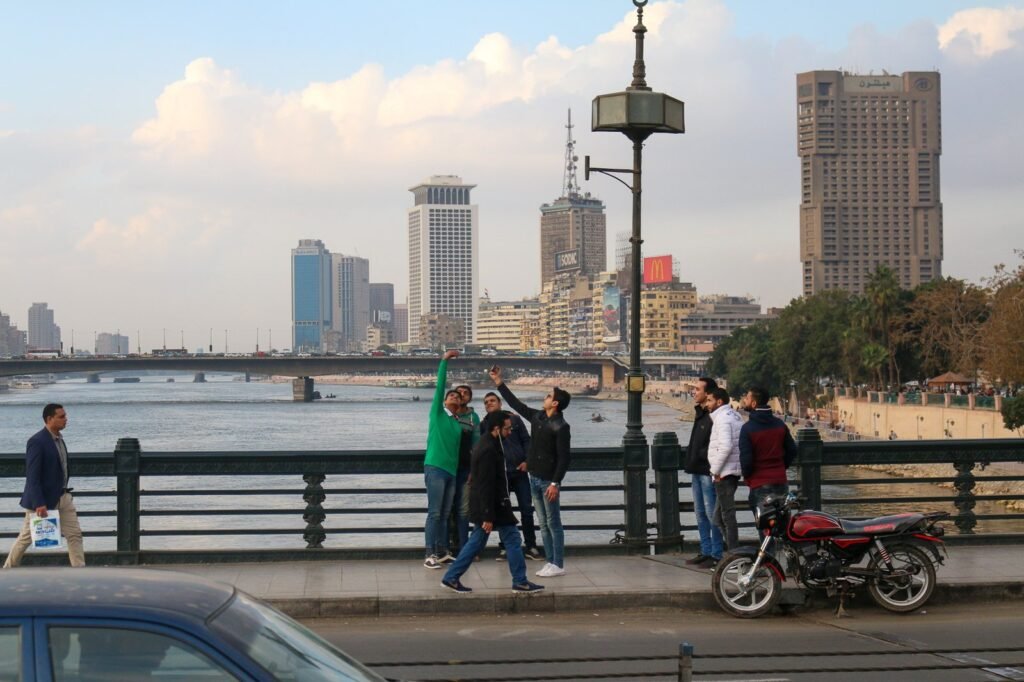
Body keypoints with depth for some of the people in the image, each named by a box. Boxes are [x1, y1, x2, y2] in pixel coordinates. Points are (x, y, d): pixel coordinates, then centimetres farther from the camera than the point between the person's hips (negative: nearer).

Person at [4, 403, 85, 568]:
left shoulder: (58, 439, 8)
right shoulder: (37, 442, -19)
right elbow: (32, 476, -22)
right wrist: (38, 504, -26)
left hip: (62, 497, 8)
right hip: (42, 499, -8)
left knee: (75, 534, 2)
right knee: (27, 537, 6)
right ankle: (8, 570, 22)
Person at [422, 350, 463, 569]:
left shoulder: (459, 423, 17)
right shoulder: (437, 413, 2)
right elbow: (439, 385, -4)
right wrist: (444, 361, -6)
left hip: (451, 471, 6)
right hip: (435, 468, -6)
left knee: (444, 515, 8)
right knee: (434, 514, -7)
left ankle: (443, 553, 12)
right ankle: (430, 555, -7)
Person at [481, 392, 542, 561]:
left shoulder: (514, 419, 6)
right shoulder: (484, 425, 7)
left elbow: (526, 440, 5)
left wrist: (526, 460, -7)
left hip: (519, 471, 0)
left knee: (526, 509, 1)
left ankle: (530, 546, 9)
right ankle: (504, 547, 12)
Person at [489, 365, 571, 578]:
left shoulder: (560, 427, -15)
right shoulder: (537, 417, 8)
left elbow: (564, 458, -17)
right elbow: (517, 404, 19)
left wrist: (555, 483, -22)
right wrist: (499, 383, 19)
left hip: (548, 480, -8)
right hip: (534, 478, 8)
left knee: (553, 524, -3)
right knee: (543, 524, 10)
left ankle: (558, 565, 1)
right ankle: (550, 562, 16)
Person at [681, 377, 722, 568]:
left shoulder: (714, 417, -17)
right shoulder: (700, 413, 15)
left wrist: (702, 455, -18)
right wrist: (690, 462, 15)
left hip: (707, 471, -10)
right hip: (697, 470, 10)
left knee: (712, 514, -5)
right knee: (700, 513, 14)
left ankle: (716, 555, 0)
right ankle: (706, 551, 22)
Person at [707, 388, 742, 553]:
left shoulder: (722, 418, -14)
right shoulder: (736, 416, 16)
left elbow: (726, 446, -26)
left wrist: (716, 470, -17)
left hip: (724, 472, -10)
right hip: (734, 470, 10)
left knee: (727, 514, -5)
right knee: (718, 516, 15)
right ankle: (733, 550, 16)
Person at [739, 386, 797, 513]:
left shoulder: (748, 428, -13)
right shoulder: (780, 424, 6)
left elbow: (746, 459, -15)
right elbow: (792, 450, 11)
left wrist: (747, 476, 3)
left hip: (759, 484, -6)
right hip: (780, 481, 6)